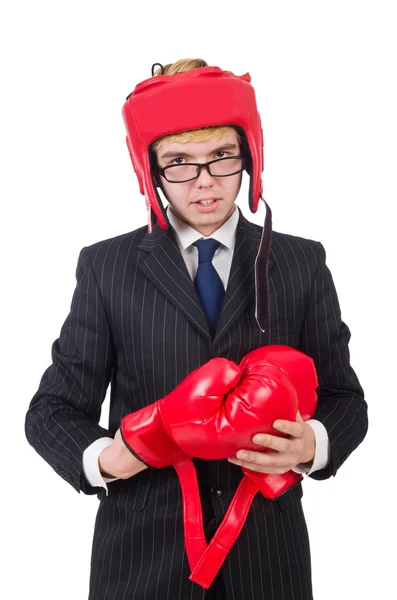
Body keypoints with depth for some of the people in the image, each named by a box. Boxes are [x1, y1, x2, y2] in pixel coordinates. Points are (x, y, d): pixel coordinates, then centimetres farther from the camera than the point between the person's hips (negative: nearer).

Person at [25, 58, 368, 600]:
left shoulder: (302, 263, 1)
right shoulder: (106, 266, -2)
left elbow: (343, 396, 5)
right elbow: (54, 408, 1)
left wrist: (314, 443, -18)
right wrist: (102, 458, -20)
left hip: (269, 553, 1)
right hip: (142, 553, -1)